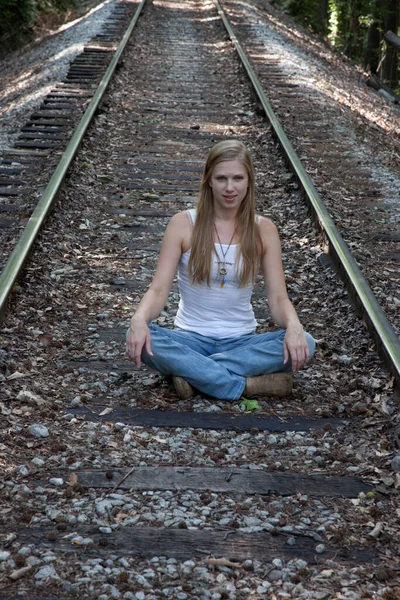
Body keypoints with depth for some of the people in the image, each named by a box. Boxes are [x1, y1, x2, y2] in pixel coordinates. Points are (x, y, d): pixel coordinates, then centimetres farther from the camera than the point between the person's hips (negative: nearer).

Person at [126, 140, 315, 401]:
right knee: (139, 338, -32)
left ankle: (192, 371, -25)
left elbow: (278, 297, -5)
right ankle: (249, 385, -29)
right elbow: (159, 290, -9)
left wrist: (293, 325, -28)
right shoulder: (183, 224, -3)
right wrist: (140, 318, -31)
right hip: (191, 338, -1)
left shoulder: (263, 230, 1)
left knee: (303, 344, -28)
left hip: (241, 341, 1)